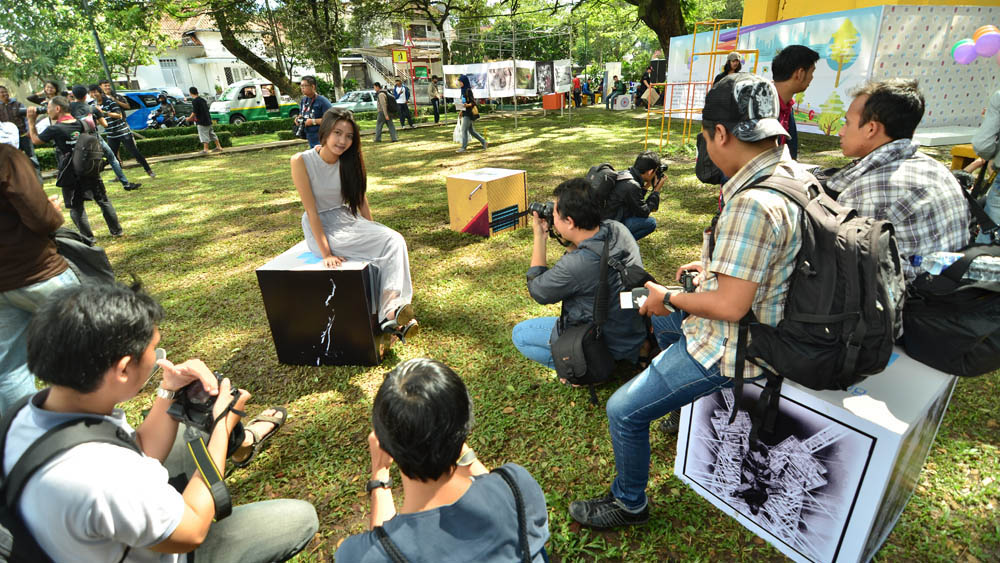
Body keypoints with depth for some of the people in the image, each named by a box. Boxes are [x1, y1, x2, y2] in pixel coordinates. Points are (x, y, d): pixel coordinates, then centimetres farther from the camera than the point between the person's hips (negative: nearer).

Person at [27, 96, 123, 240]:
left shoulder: (55, 129, -13)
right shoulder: (80, 123, 1)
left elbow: (35, 140, 4)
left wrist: (31, 120, 9)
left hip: (70, 175, -4)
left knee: (76, 208, 6)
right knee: (103, 200, 13)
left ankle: (88, 237, 7)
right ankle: (116, 230, 16)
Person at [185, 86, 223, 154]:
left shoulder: (194, 101, -13)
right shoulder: (202, 99, 11)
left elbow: (194, 112, -16)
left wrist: (189, 118, -1)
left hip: (202, 121, -8)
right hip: (208, 120, 8)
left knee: (204, 136, -4)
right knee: (212, 133, 14)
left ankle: (205, 149, -3)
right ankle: (219, 147, 17)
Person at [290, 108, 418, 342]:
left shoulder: (350, 160, 0)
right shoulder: (302, 161, -14)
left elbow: (361, 198, 9)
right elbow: (312, 211, -16)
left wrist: (375, 232, 3)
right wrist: (326, 253, -21)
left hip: (346, 220, 5)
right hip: (320, 228, -5)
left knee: (395, 240, -23)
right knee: (387, 246, -26)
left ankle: (391, 313, -32)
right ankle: (389, 313, -19)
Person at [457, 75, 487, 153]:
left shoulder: (468, 90, -14)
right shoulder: (464, 90, 13)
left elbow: (473, 102, -17)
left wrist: (467, 105, -36)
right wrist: (461, 111, 20)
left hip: (469, 113, -9)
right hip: (466, 112, 9)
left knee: (464, 130, -7)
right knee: (471, 131, 11)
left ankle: (463, 148, -1)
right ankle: (483, 142, 17)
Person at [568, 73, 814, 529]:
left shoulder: (752, 203, -33)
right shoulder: (794, 173, 0)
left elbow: (730, 306, -29)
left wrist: (668, 298, -14)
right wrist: (712, 266, 13)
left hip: (732, 346, -10)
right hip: (762, 321, 10)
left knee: (623, 411, -6)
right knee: (661, 318, 33)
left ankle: (628, 503, 20)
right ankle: (686, 410, 52)